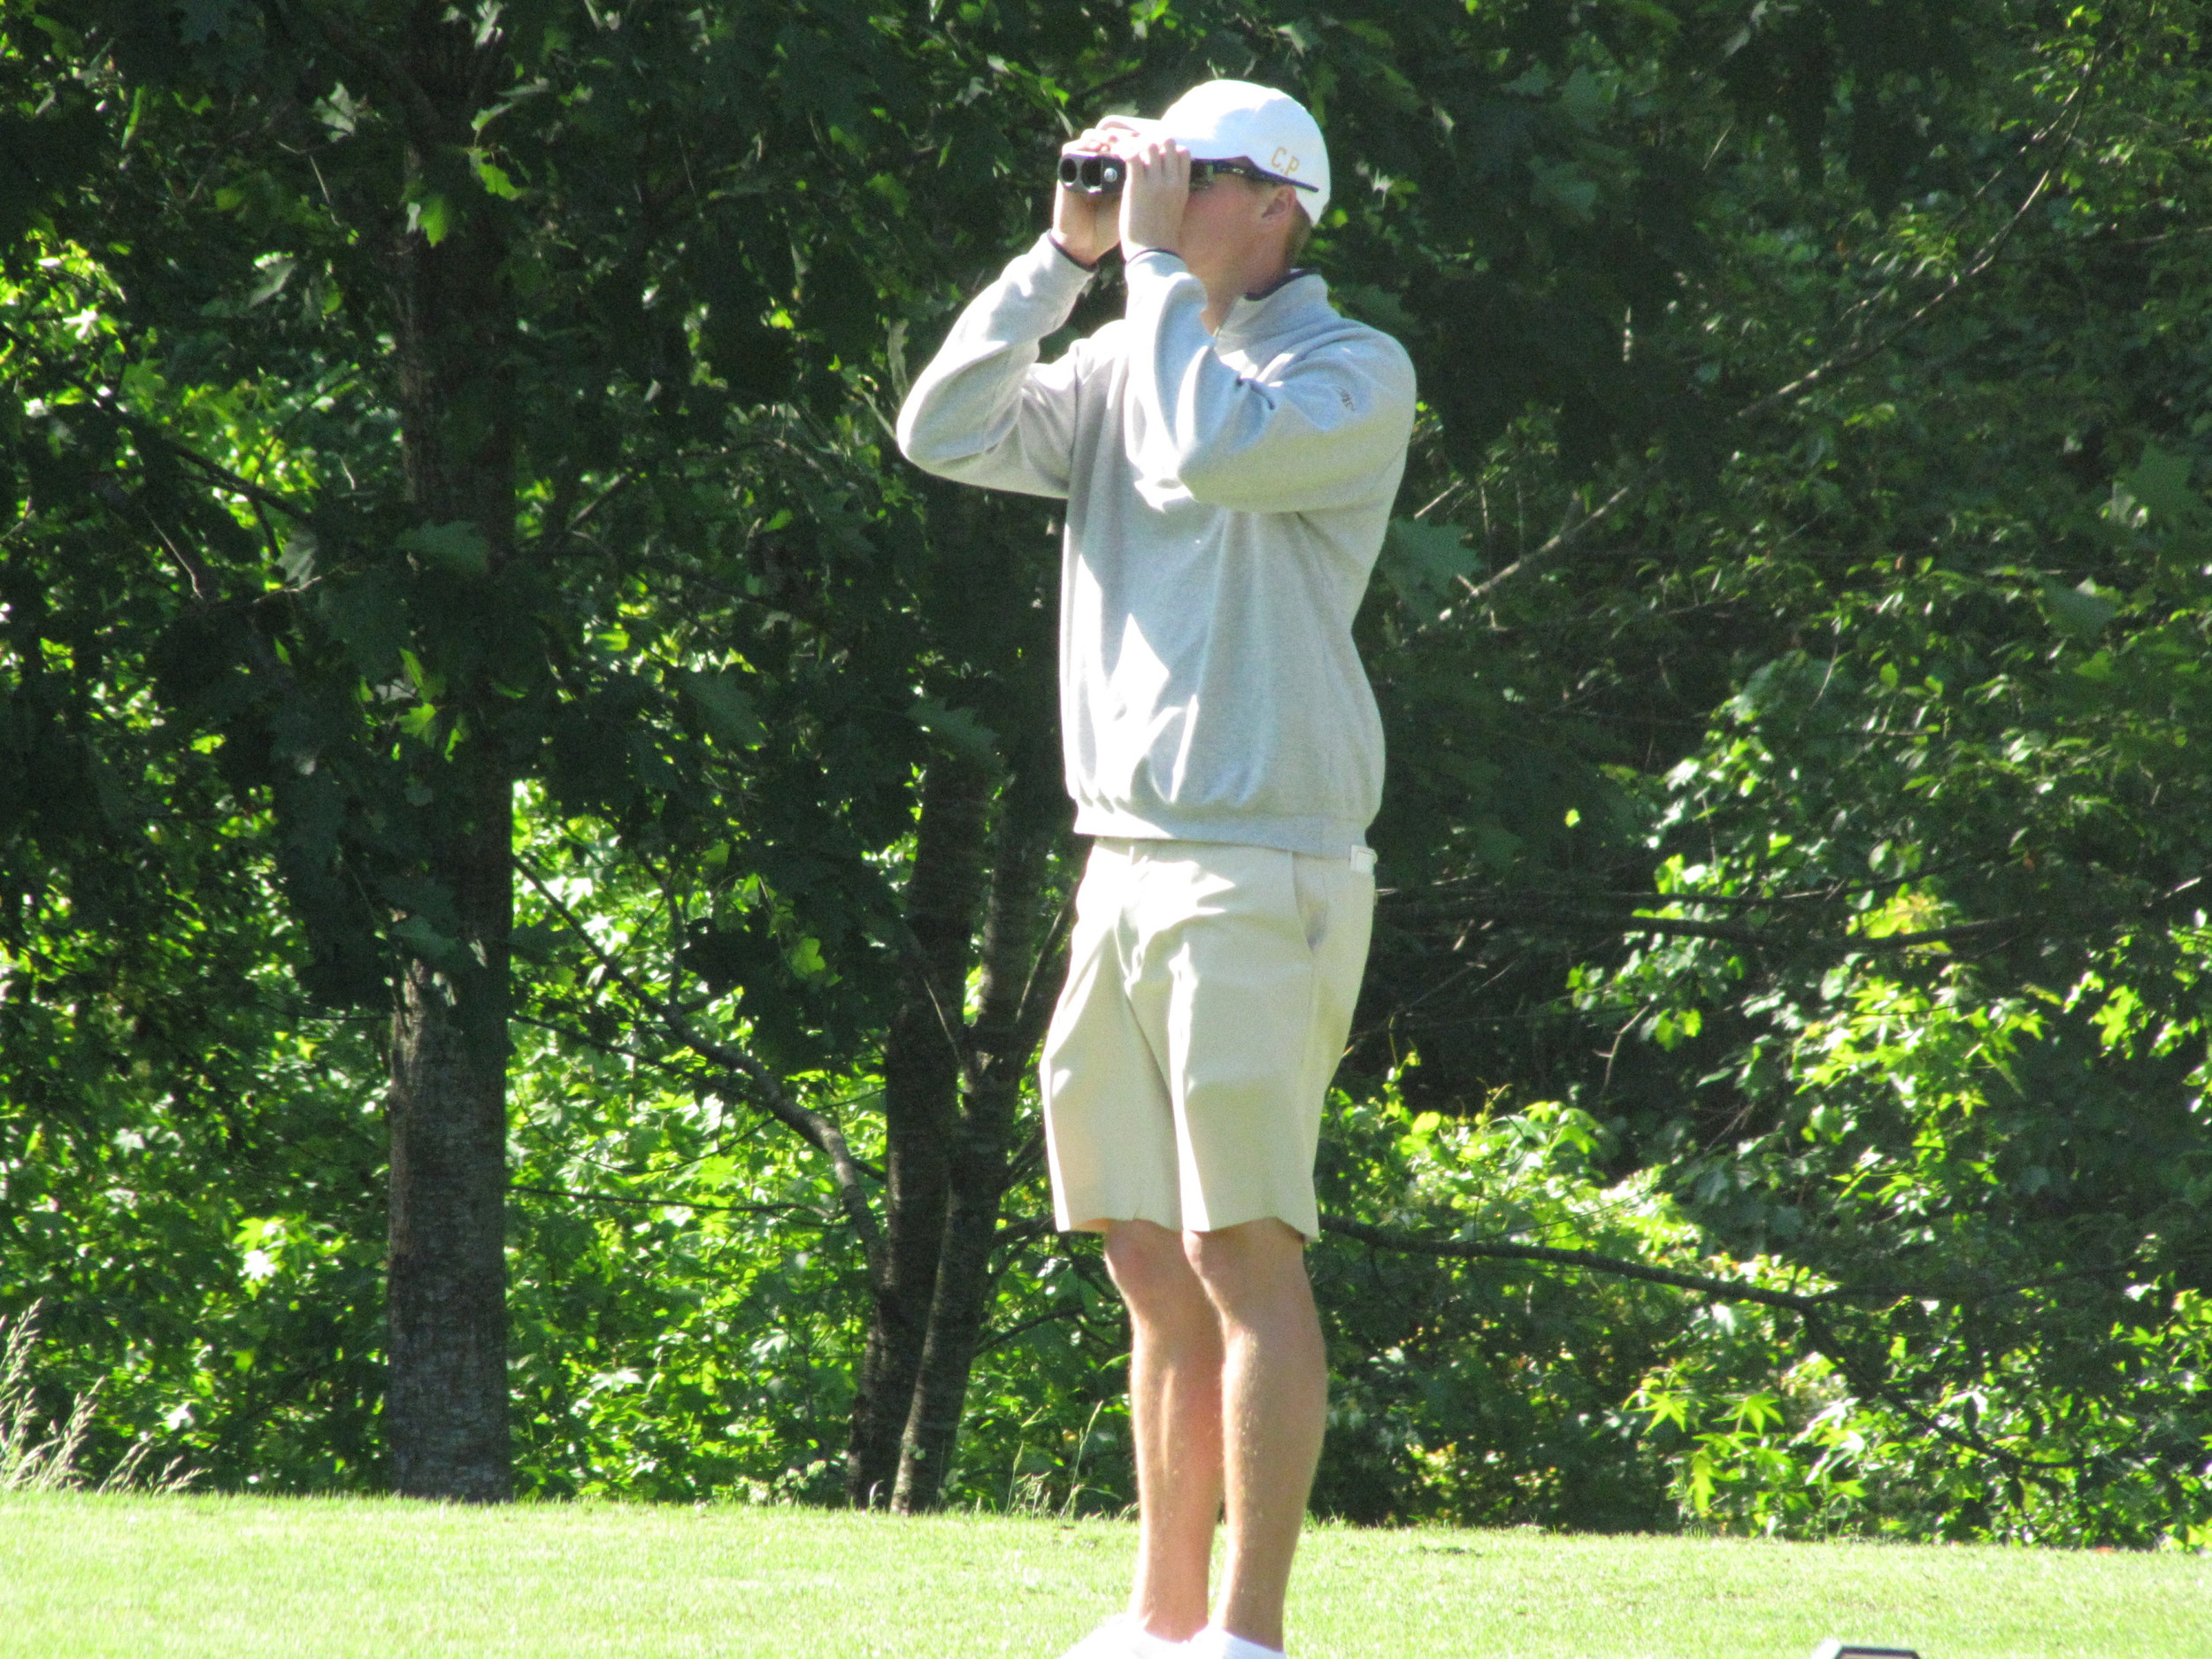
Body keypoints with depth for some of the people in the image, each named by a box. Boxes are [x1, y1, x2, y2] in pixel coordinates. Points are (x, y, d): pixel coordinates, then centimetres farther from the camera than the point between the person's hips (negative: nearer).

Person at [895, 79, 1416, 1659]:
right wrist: (1070, 253, 2)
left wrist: (1164, 261, -11)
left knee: (1244, 1249, -11)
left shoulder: (1356, 372, -4)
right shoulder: (1130, 366, 16)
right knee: (1152, 1260, 10)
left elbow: (1212, 450, -22)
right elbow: (945, 432, 5)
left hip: (1258, 876, -7)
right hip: (1125, 867, 7)